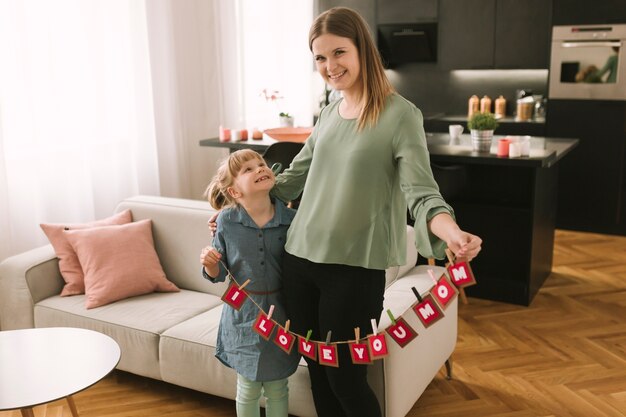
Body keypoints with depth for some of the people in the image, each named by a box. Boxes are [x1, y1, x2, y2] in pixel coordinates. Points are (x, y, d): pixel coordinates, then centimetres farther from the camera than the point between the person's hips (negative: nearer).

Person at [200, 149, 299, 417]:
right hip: (243, 316, 0)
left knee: (277, 389, 16)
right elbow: (218, 274, -2)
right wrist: (209, 264, -23)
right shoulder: (226, 222, -10)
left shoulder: (290, 220, -10)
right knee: (248, 389, 15)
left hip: (279, 314, 0)